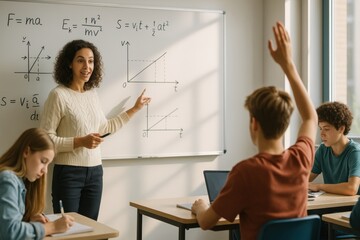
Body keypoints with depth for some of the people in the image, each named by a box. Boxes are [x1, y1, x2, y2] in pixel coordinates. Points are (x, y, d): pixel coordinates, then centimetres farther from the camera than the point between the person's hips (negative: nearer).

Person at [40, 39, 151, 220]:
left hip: (95, 172, 6)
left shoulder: (93, 94, 9)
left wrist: (134, 109, 26)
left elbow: (105, 128, 23)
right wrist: (80, 142, -21)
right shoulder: (59, 95, -12)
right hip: (68, 172, -6)